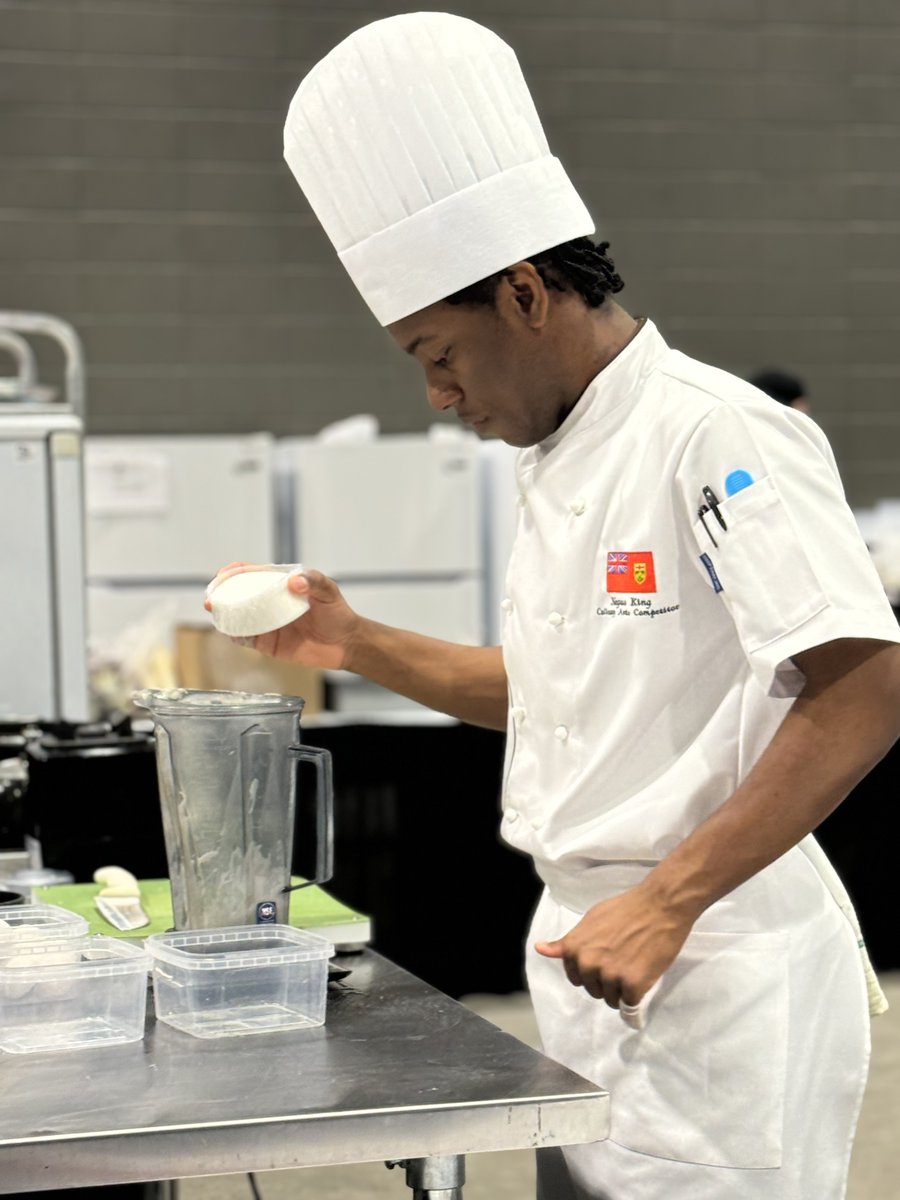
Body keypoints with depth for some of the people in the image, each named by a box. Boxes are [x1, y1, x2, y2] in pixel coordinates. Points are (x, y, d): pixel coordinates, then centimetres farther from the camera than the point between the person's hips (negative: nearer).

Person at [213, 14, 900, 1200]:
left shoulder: (717, 438, -18)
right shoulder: (561, 462, 12)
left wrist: (668, 902, -25)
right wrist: (355, 645, 12)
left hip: (718, 968, -9)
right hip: (595, 958, 9)